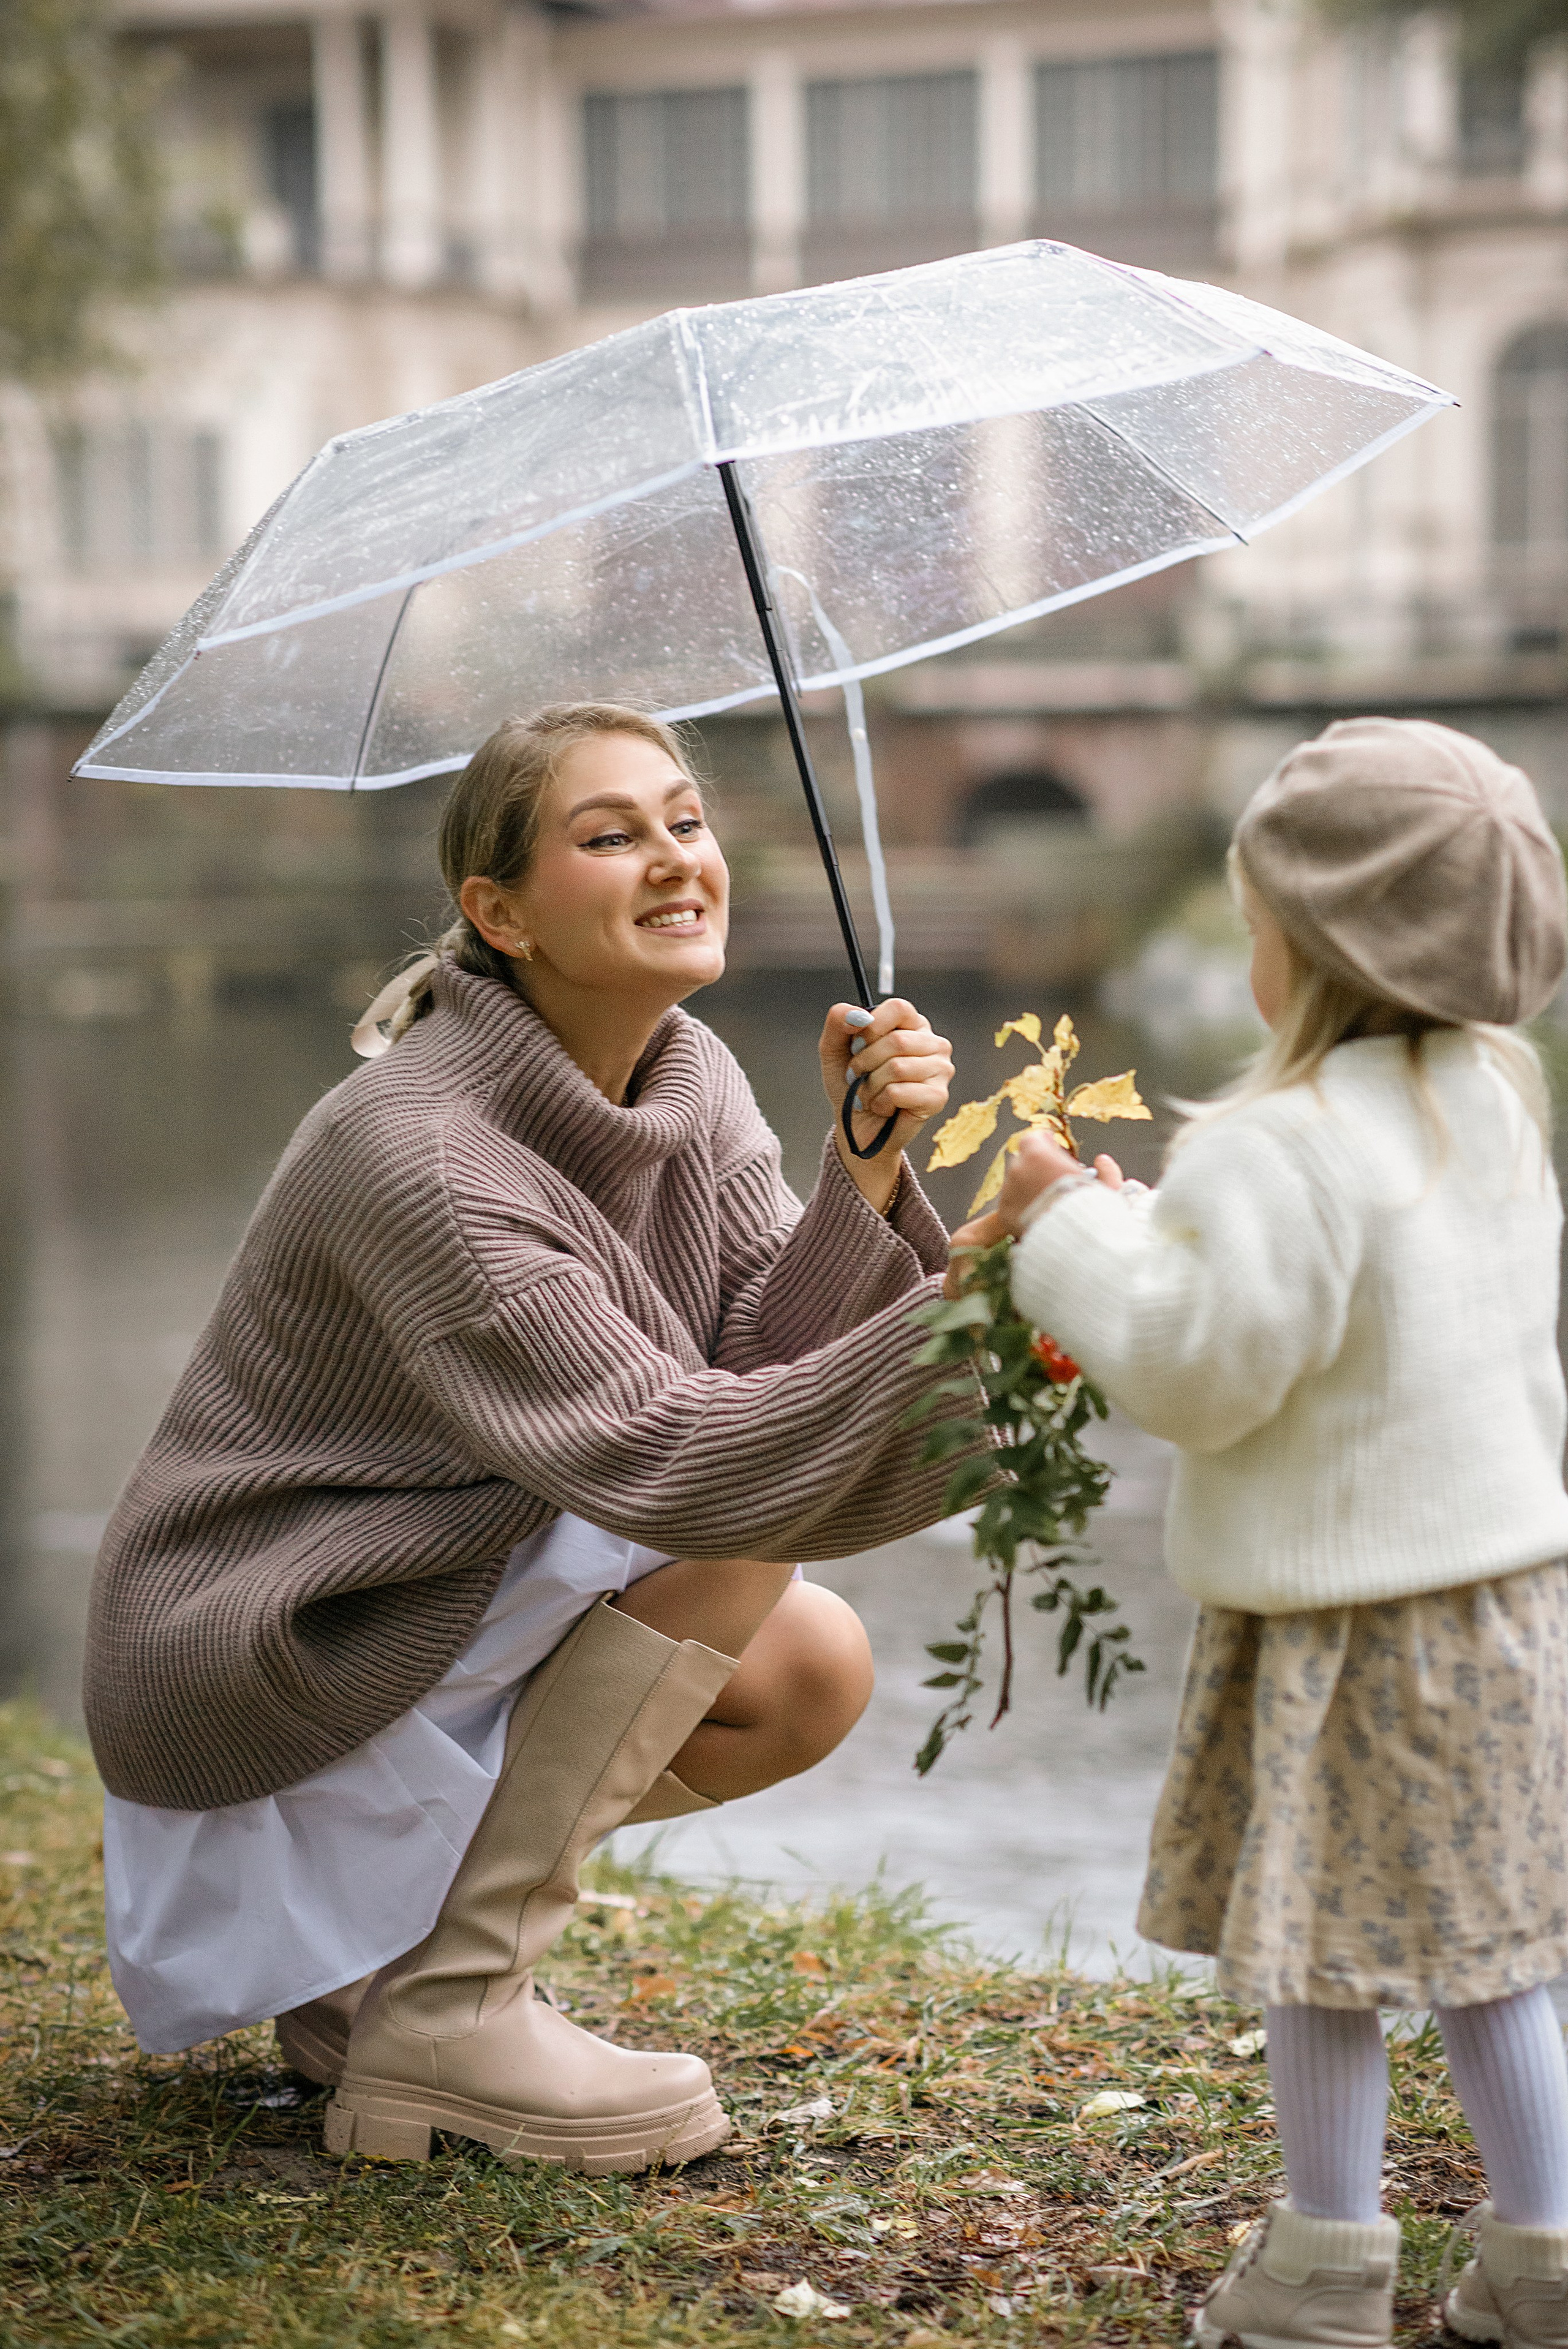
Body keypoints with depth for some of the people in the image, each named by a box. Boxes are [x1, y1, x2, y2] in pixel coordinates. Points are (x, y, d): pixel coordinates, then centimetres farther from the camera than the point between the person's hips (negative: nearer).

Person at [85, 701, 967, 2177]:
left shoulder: (693, 1081, 0)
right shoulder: (414, 1157, -28)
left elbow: (772, 1353, -9)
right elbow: (661, 1454, -35)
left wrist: (867, 1163, -25)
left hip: (420, 1621, 9)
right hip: (246, 1680, -8)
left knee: (813, 1675, -4)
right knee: (724, 1527, -22)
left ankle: (377, 1938, 11)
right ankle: (447, 2009, -14)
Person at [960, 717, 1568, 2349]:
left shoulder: (1283, 1151, -22)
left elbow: (1198, 1370, -20)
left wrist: (1075, 1235, -8)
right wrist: (1138, 1230, 13)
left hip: (1350, 1622, -8)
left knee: (1326, 1932, 5)